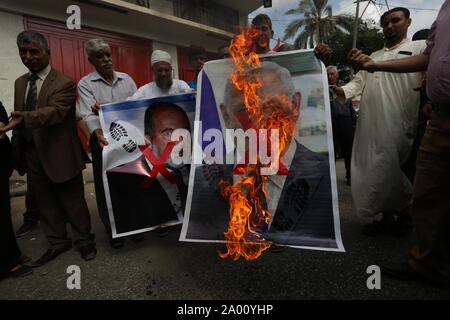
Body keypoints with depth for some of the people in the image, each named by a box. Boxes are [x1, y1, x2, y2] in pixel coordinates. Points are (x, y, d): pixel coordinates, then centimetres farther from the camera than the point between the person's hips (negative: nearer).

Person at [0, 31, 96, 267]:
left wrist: (24, 119, -42)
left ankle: (84, 241, 25)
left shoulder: (64, 83, -10)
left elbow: (55, 111, -26)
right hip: (32, 154, 7)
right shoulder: (20, 83, 13)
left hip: (58, 154, -7)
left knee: (72, 201, 6)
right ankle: (58, 243, 32)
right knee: (45, 203, 16)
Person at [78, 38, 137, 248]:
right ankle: (112, 229, 21)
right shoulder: (85, 84, 0)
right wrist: (98, 133, -36)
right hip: (104, 140, -2)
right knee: (107, 186, 5)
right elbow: (89, 113, -15)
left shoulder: (126, 79, 10)